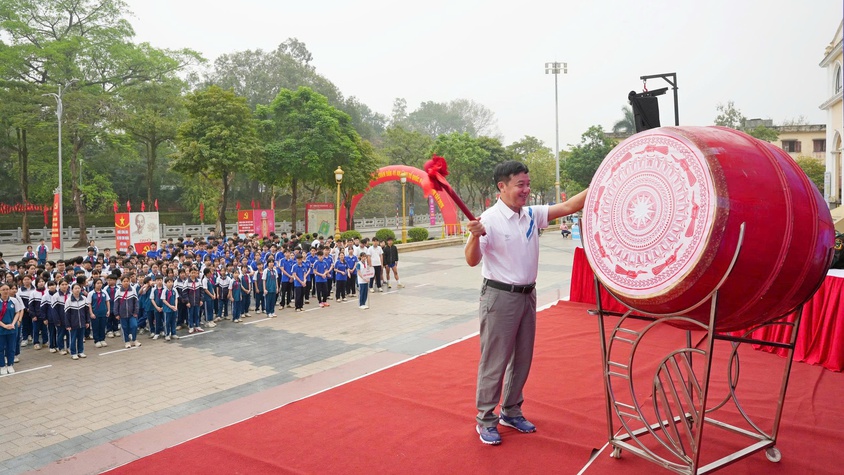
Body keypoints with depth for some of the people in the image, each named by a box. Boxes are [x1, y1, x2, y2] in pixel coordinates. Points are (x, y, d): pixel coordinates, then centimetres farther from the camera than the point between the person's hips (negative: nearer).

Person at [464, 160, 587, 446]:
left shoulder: (532, 215, 5)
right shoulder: (490, 219, -15)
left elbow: (568, 207, 2)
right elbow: (472, 261, -18)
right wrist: (475, 236, -37)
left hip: (527, 295, 7)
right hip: (499, 296, -7)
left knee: (522, 359, 16)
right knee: (494, 361, 1)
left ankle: (511, 412, 33)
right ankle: (486, 420, 16)